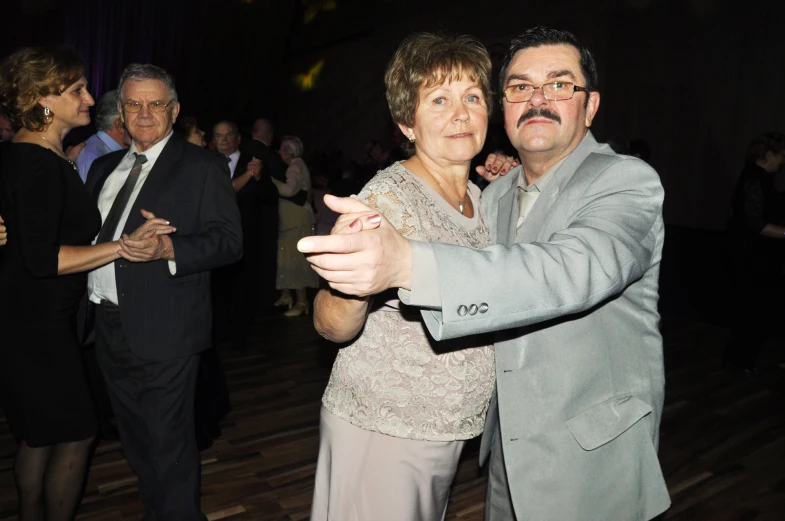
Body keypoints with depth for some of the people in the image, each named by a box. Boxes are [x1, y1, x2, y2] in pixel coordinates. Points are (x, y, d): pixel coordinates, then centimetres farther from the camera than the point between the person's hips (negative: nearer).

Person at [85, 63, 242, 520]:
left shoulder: (204, 166, -6)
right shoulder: (105, 167, 15)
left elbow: (229, 240, -15)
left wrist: (168, 248, -29)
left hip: (164, 332, -7)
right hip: (109, 328, 7)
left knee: (169, 441, 3)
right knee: (135, 437, 21)